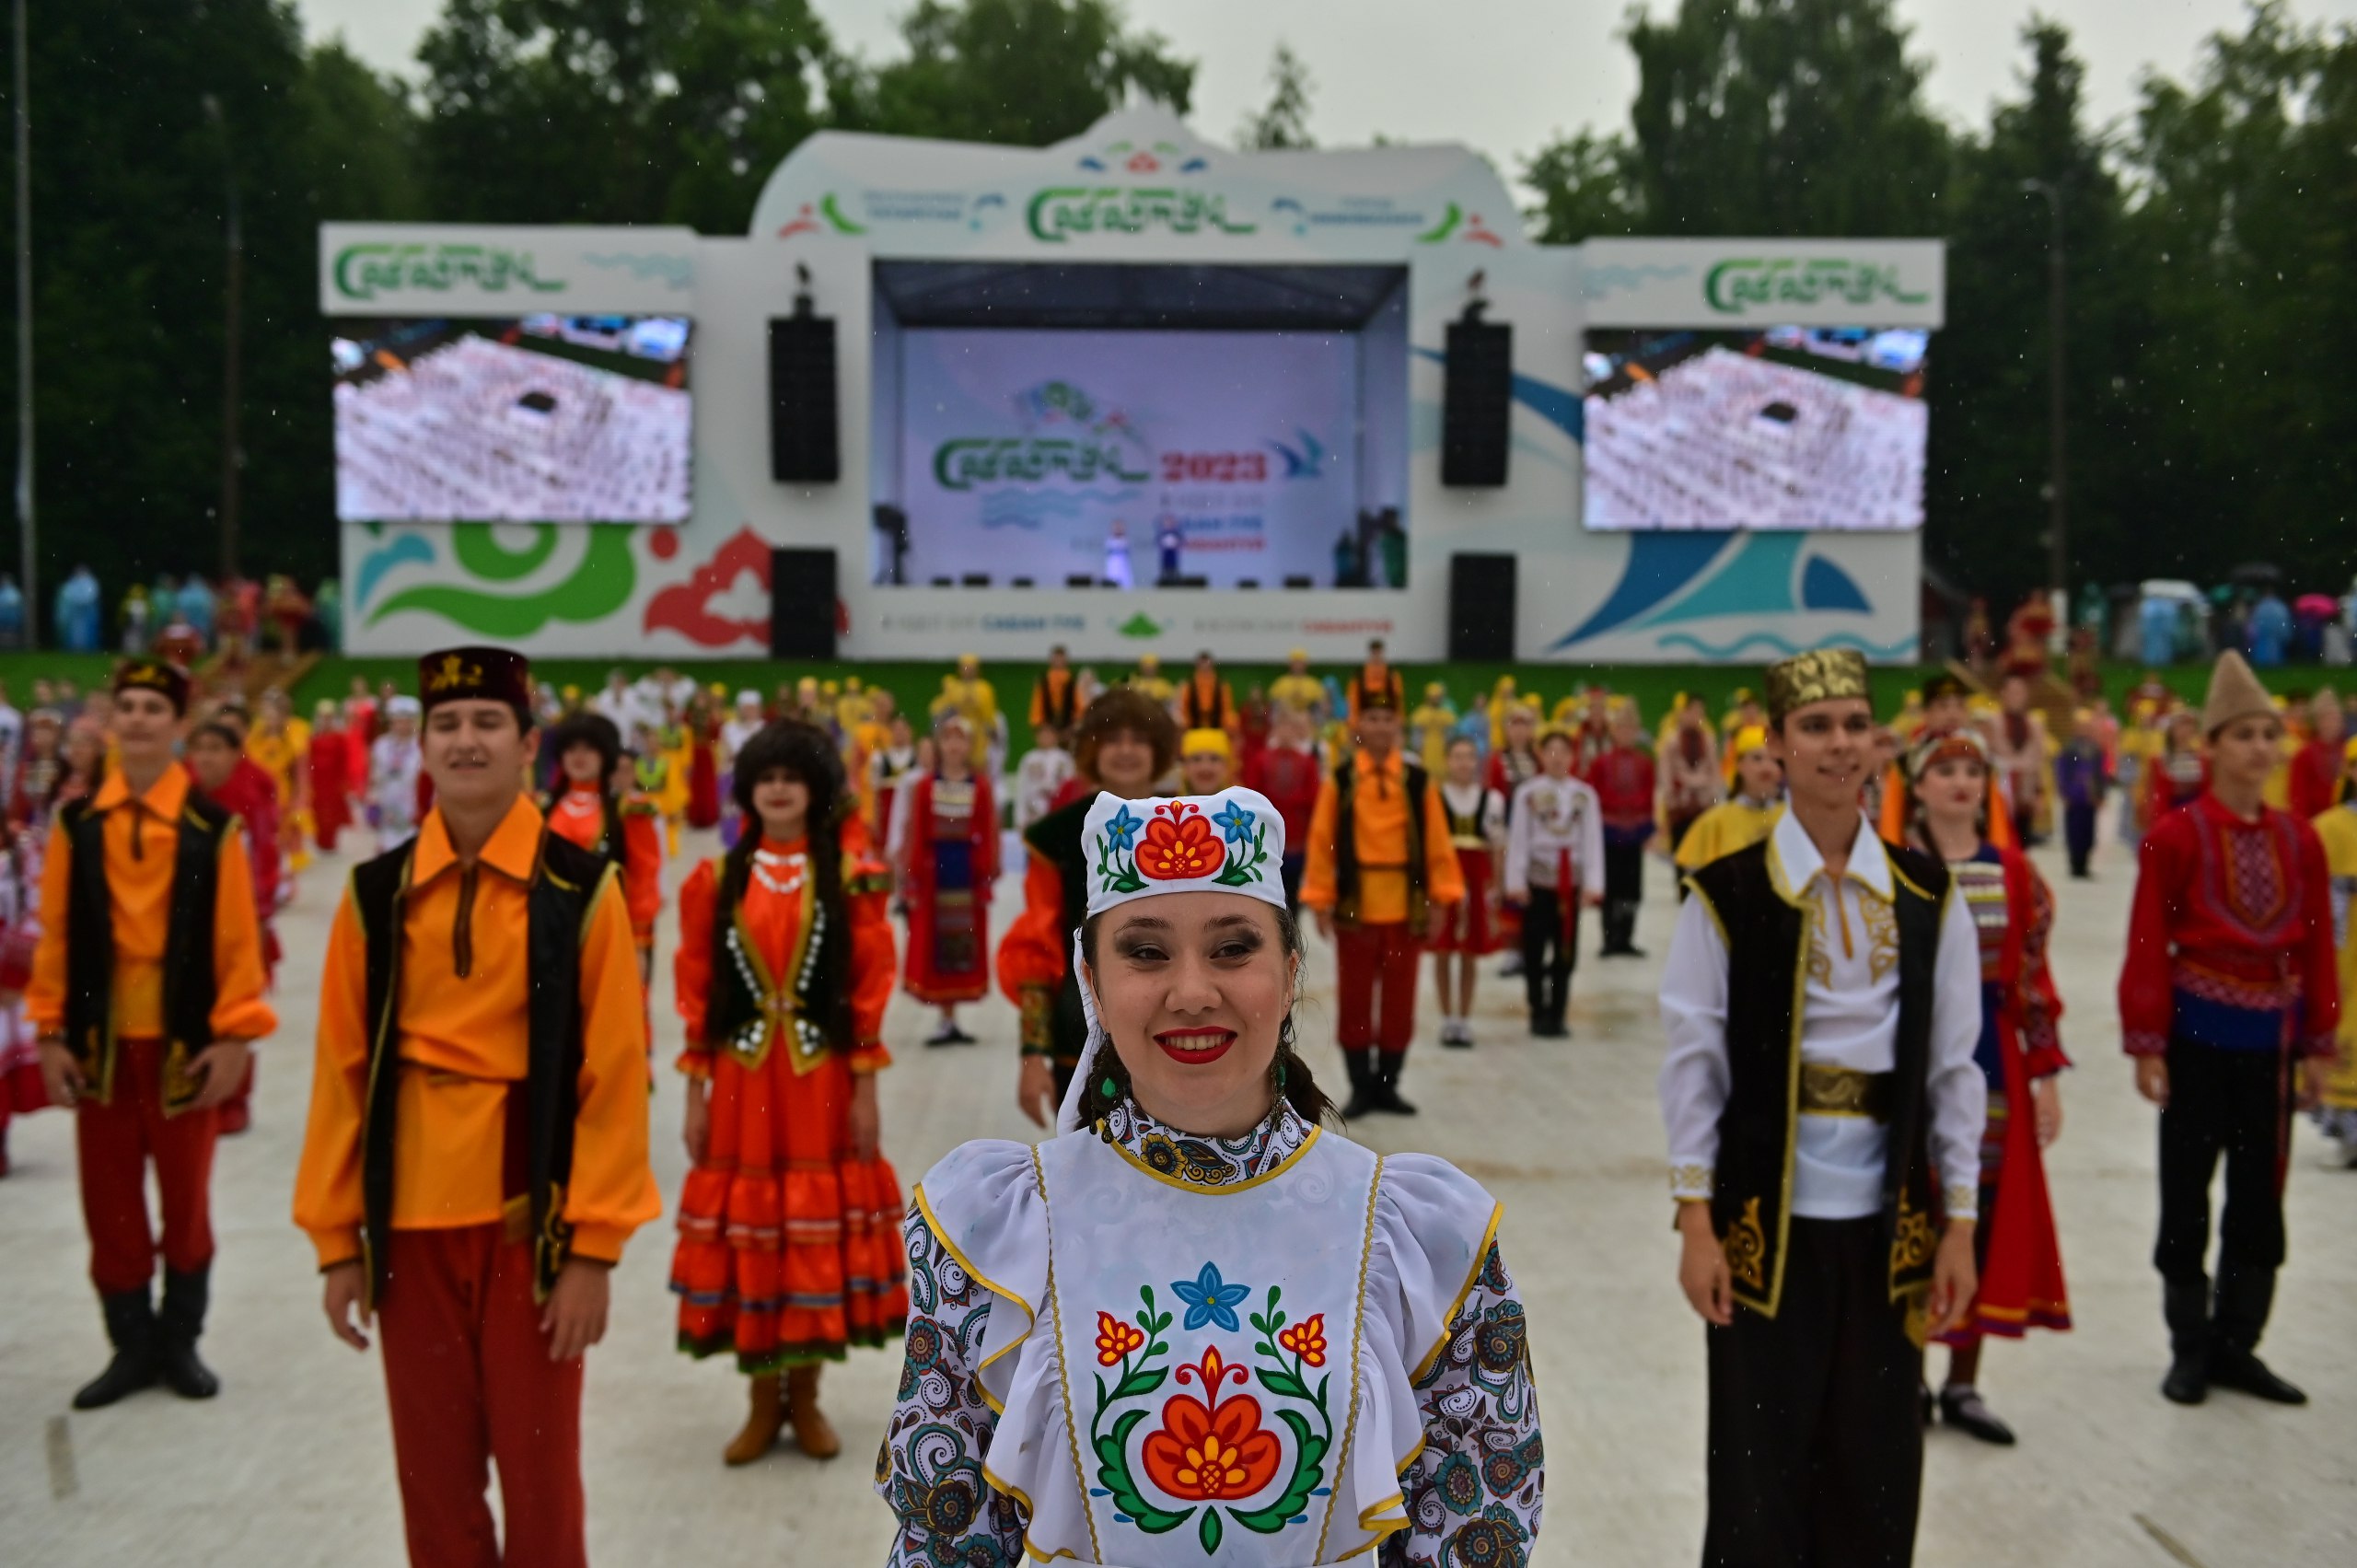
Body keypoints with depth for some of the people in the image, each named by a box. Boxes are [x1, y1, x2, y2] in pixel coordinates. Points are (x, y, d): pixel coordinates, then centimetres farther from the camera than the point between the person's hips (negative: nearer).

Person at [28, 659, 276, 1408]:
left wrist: (234, 1038, -9)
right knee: (110, 1205, 8)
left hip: (185, 1044, -2)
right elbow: (56, 935, 2)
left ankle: (180, 1342, 25)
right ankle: (133, 1346, 22)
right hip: (100, 1044, 2)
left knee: (185, 1201, 10)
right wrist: (50, 1034, 0)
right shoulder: (75, 825, 1)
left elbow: (238, 941, -6)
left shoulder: (213, 829, -6)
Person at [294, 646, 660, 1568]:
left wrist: (595, 1247, -9)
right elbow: (342, 1071, 4)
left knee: (538, 1468, 7)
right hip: (412, 1219, 2)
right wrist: (335, 1236, 3)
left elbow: (614, 1077, -7)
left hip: (530, 1218, -2)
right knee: (432, 1469, 12)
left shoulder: (581, 890, -6)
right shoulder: (375, 893, 1)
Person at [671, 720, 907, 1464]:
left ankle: (805, 1396, 22)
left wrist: (865, 1087, -5)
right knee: (747, 1226, 6)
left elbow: (870, 986, -2)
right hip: (741, 1078, 1)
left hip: (821, 1078, -1)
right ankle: (763, 1401, 20)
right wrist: (696, 1091, 0)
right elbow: (696, 989, 3)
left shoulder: (849, 876, -1)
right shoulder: (715, 879, 3)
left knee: (815, 1229, 6)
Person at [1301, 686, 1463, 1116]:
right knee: (1354, 1001, 5)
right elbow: (1322, 842, -2)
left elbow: (1437, 843, 2)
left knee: (1400, 1002, 8)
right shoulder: (1339, 780, -3)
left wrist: (1441, 899, -2)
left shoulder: (1418, 781, 1)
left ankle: (1388, 1085, 19)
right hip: (1354, 910, -1)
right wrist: (1321, 900, -5)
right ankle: (1361, 1088, 14)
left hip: (1406, 911, 1)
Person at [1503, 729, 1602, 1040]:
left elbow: (1593, 840, 3)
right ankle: (1539, 1012, 12)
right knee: (1534, 946, 1)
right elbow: (1517, 837, -2)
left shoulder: (1585, 794, 3)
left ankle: (1557, 1015, 15)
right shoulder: (1527, 792, -1)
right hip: (1537, 877, -2)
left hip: (1571, 879, 2)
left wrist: (1593, 884, -1)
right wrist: (1515, 882, -5)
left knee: (1566, 950, 5)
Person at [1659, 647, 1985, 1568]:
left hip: (1887, 1218, 3)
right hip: (1765, 1215, -2)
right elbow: (1694, 1063, -4)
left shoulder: (1926, 898, 4)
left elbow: (1953, 1067, 6)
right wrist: (1696, 1222, -8)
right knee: (1761, 1463, 6)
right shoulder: (1727, 894, -5)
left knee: (1877, 1463, 10)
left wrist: (1959, 1221, 3)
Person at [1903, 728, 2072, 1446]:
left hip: (1992, 1060, 3)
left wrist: (2046, 1073, 3)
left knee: (1988, 1215, 6)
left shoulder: (2013, 872, 4)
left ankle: (1963, 1382, 19)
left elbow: (2033, 978, 5)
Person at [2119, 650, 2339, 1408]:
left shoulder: (2300, 840, 4)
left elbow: (2318, 949, 7)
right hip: (2197, 1038, -4)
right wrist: (2147, 1046, -13)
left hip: (2270, 1042, 4)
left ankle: (2237, 1344, 22)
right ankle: (2190, 1348, 16)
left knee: (2261, 1194, 10)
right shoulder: (2175, 836, -9)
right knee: (2187, 1192, 5)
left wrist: (2318, 1045, 5)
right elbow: (2148, 948, -10)